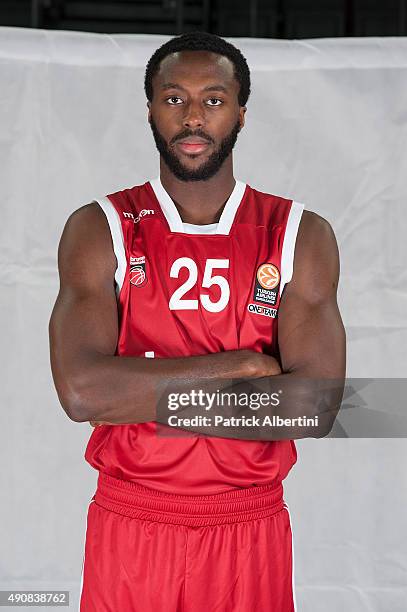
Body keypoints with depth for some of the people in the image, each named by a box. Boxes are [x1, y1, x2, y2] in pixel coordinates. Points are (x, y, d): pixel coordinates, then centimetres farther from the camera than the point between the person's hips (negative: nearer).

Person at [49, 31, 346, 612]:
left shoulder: (302, 237, -2)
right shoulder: (99, 230, -4)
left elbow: (314, 407, -13)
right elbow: (81, 391, -18)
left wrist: (144, 398, -14)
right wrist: (244, 366, -18)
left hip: (251, 528, 1)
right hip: (129, 526, 0)